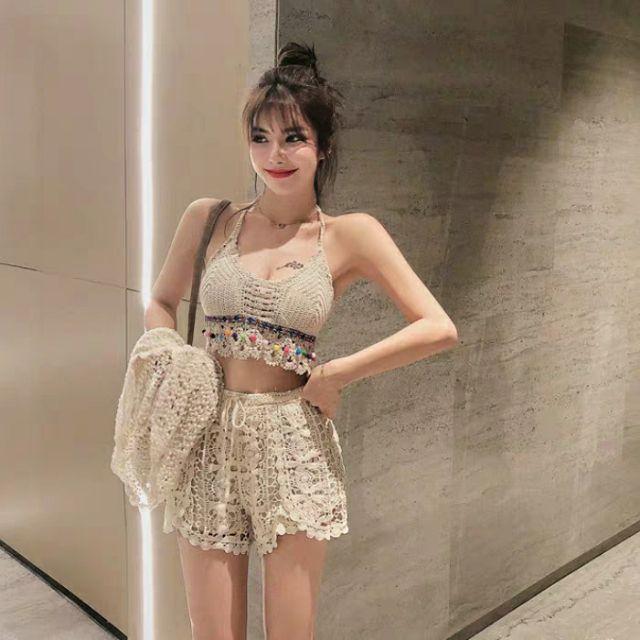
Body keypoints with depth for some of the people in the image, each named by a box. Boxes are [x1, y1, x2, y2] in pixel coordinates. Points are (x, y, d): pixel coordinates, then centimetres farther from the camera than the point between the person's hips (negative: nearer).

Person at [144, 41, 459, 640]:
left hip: (296, 445, -1)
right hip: (209, 439, 2)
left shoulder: (350, 235, -3)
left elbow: (438, 329, -8)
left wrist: (334, 374, -11)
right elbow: (159, 304, 17)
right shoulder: (208, 219, 3)